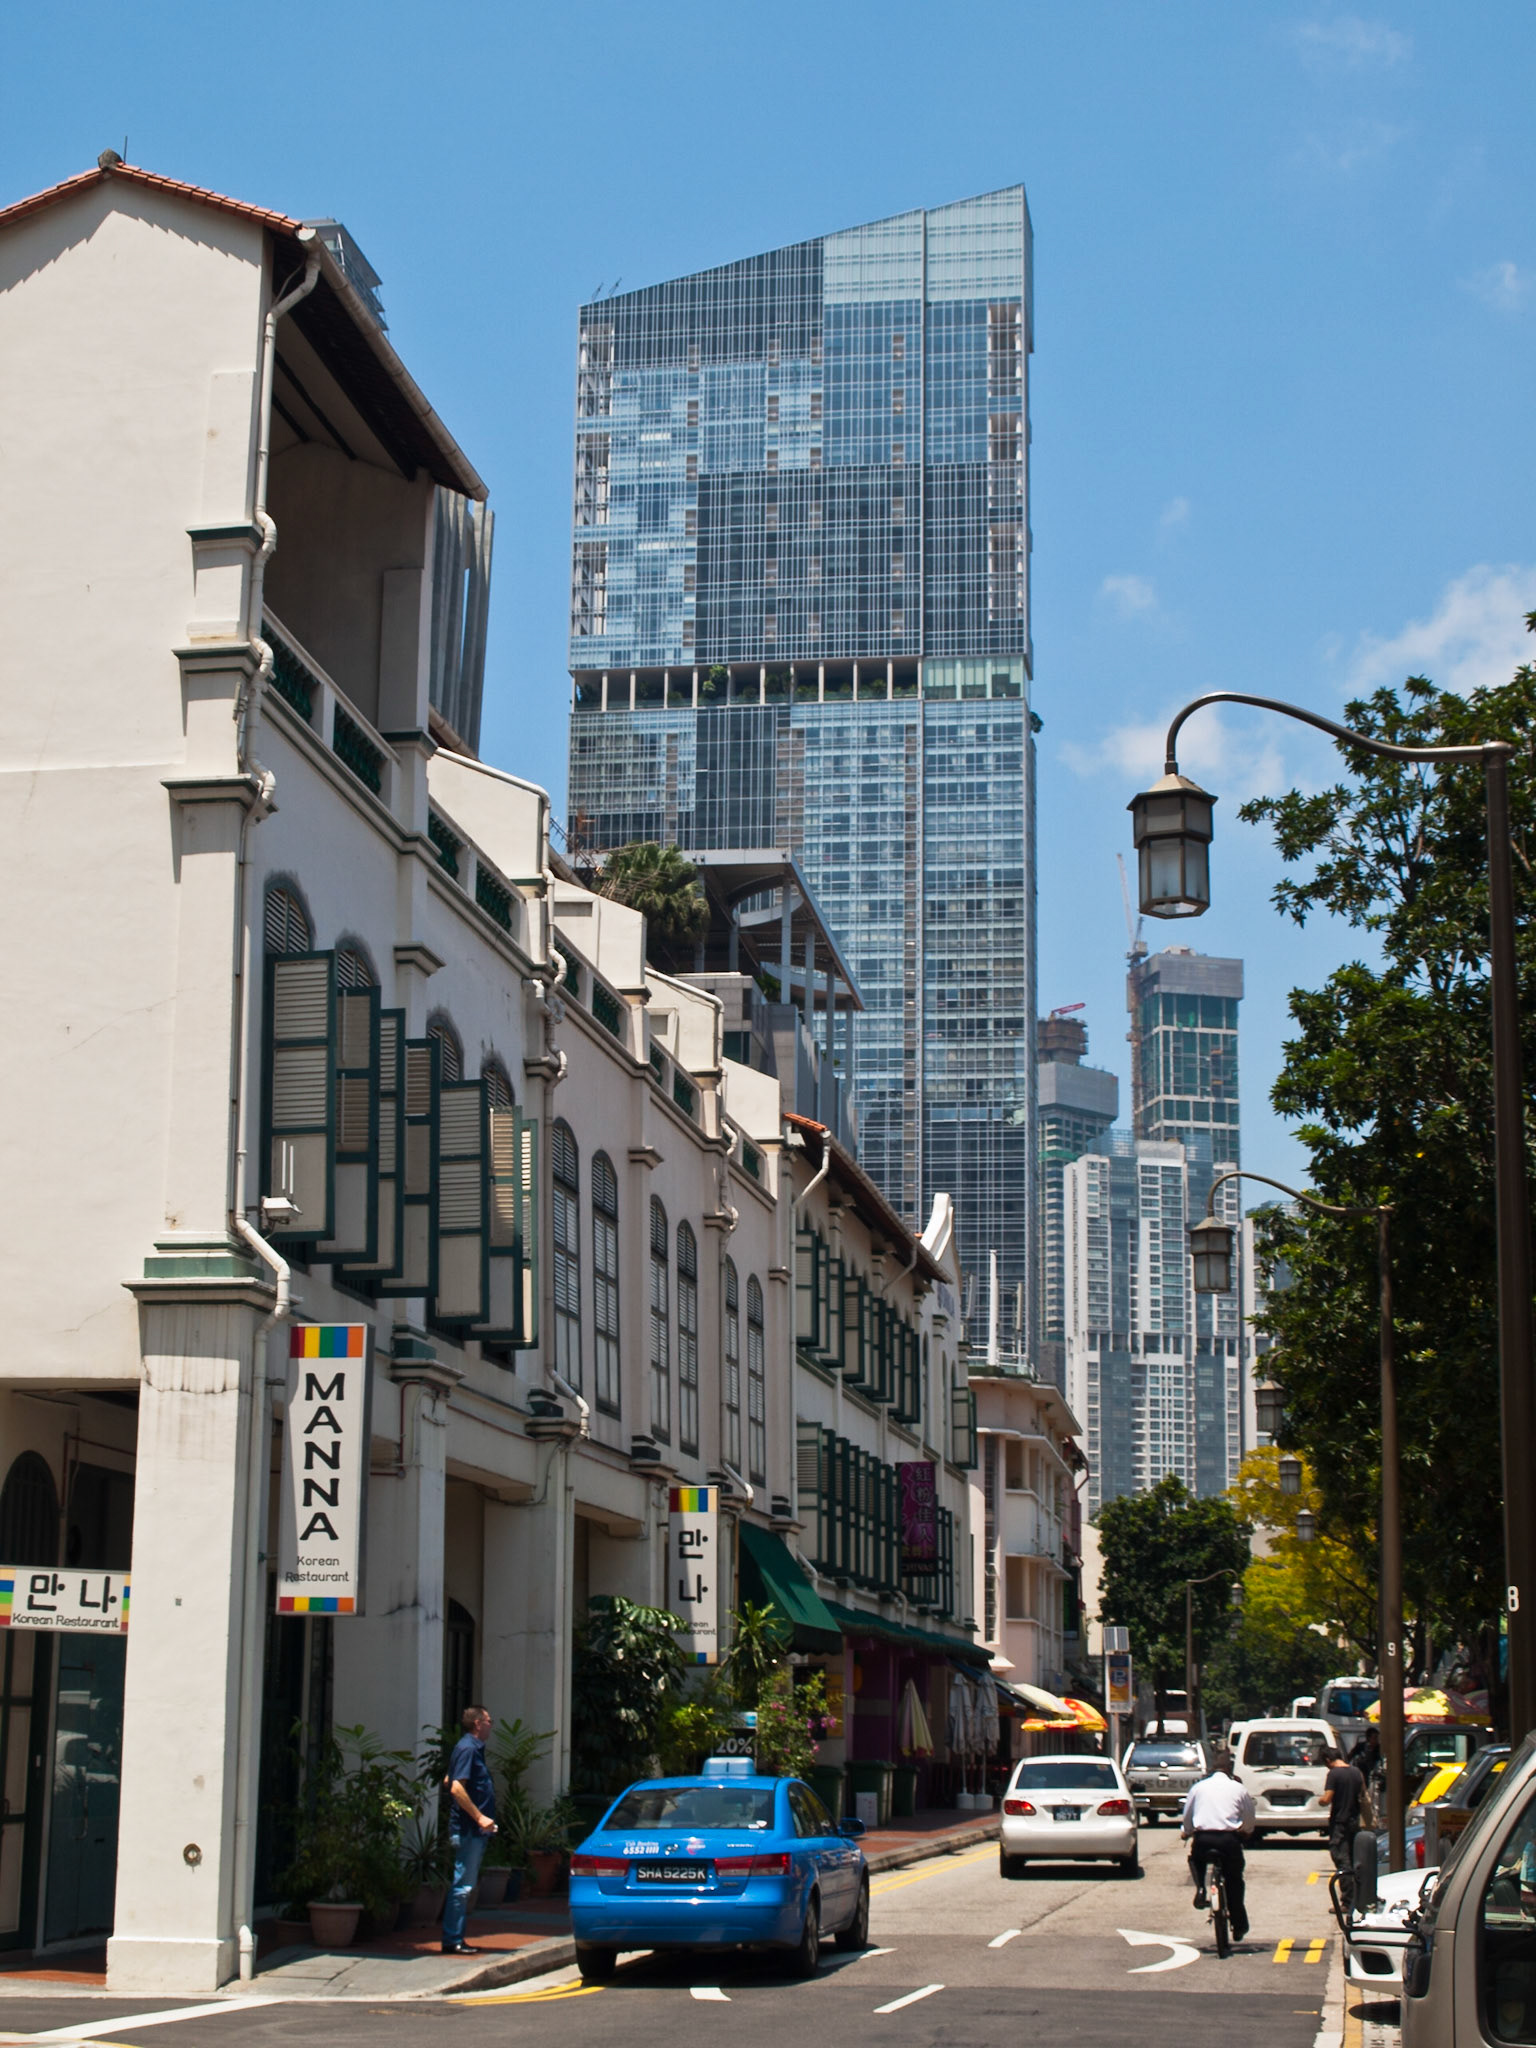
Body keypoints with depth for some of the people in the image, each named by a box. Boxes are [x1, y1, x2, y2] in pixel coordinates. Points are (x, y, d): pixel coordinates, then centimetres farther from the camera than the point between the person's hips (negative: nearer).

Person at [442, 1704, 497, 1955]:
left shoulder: (473, 1748, 17)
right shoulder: (468, 1748, -13)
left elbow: (449, 1781, 28)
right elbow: (456, 1788, -23)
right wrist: (480, 1817, -24)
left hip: (475, 1830, 10)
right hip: (468, 1829, -10)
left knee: (466, 1885, 12)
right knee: (463, 1885, -8)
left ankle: (455, 1938, 16)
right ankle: (452, 1941, -6)